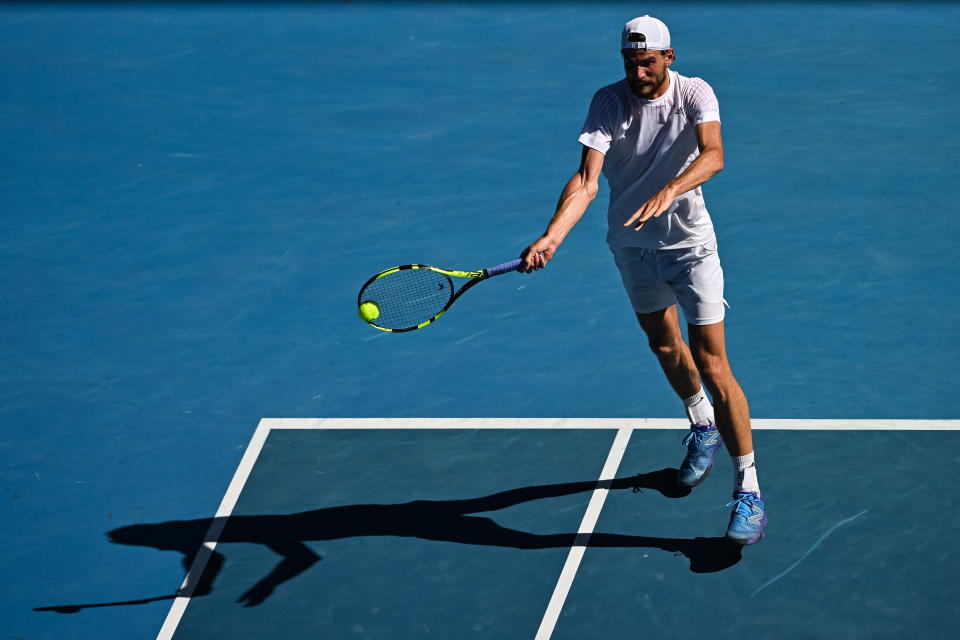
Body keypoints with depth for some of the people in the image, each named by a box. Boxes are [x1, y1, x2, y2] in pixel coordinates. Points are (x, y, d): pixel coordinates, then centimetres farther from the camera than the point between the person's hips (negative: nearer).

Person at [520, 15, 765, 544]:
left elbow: (713, 154, -35)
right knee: (664, 344, 23)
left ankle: (748, 490, -4)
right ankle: (703, 428, 53)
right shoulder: (608, 103, -13)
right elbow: (586, 181, -23)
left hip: (689, 244, -3)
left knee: (713, 368, -10)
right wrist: (551, 237, -39)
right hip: (632, 244, 4)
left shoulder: (694, 94, -16)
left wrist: (669, 190, -53)